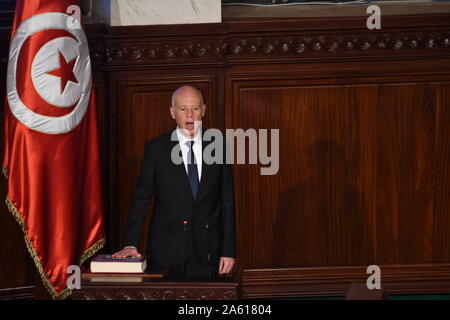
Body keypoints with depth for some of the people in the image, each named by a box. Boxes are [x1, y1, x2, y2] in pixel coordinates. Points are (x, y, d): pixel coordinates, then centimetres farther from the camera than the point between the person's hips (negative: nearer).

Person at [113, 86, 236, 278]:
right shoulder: (155, 148, 1)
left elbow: (227, 203, 6)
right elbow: (141, 200, 0)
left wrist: (229, 251, 1)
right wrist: (131, 244, -11)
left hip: (207, 254, 1)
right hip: (167, 250, -1)